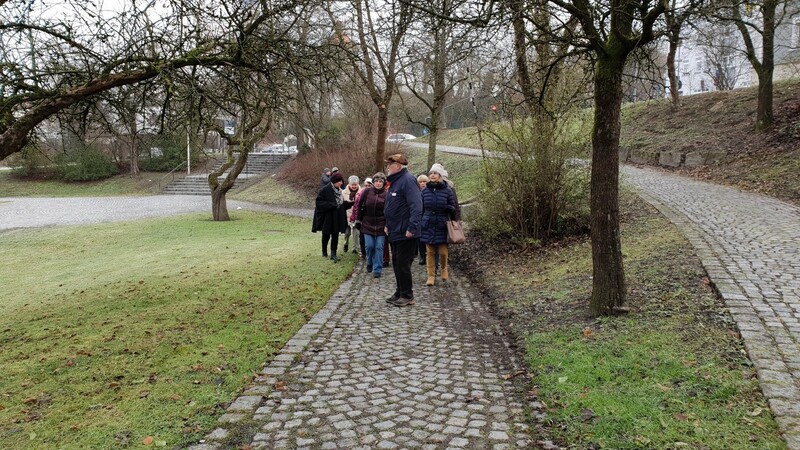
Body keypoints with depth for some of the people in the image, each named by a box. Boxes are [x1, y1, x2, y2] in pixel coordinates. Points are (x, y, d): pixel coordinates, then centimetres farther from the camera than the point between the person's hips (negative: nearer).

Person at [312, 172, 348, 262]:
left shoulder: (339, 190, 6)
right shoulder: (325, 190, -15)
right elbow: (319, 202, -18)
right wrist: (332, 205, -23)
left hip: (337, 218, 5)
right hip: (327, 217, -5)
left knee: (335, 236, 4)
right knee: (326, 235, 10)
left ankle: (333, 253, 8)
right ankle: (324, 252, 28)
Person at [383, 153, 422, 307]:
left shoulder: (408, 180, -16)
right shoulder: (395, 182, 15)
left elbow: (416, 206, -24)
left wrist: (411, 228, -27)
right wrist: (388, 225, 19)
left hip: (405, 233, -10)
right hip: (395, 232, 10)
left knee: (403, 264, -3)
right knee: (396, 263, 15)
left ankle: (407, 295, 7)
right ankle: (400, 292, 26)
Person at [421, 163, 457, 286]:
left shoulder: (447, 190, -2)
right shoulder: (425, 191, 5)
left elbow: (453, 208, 3)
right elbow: (421, 208, 11)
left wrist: (447, 208, -19)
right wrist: (420, 223, 7)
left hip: (442, 226, -2)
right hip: (428, 226, 2)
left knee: (443, 252, 0)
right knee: (430, 252, 4)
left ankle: (443, 269, 29)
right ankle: (431, 276, 14)